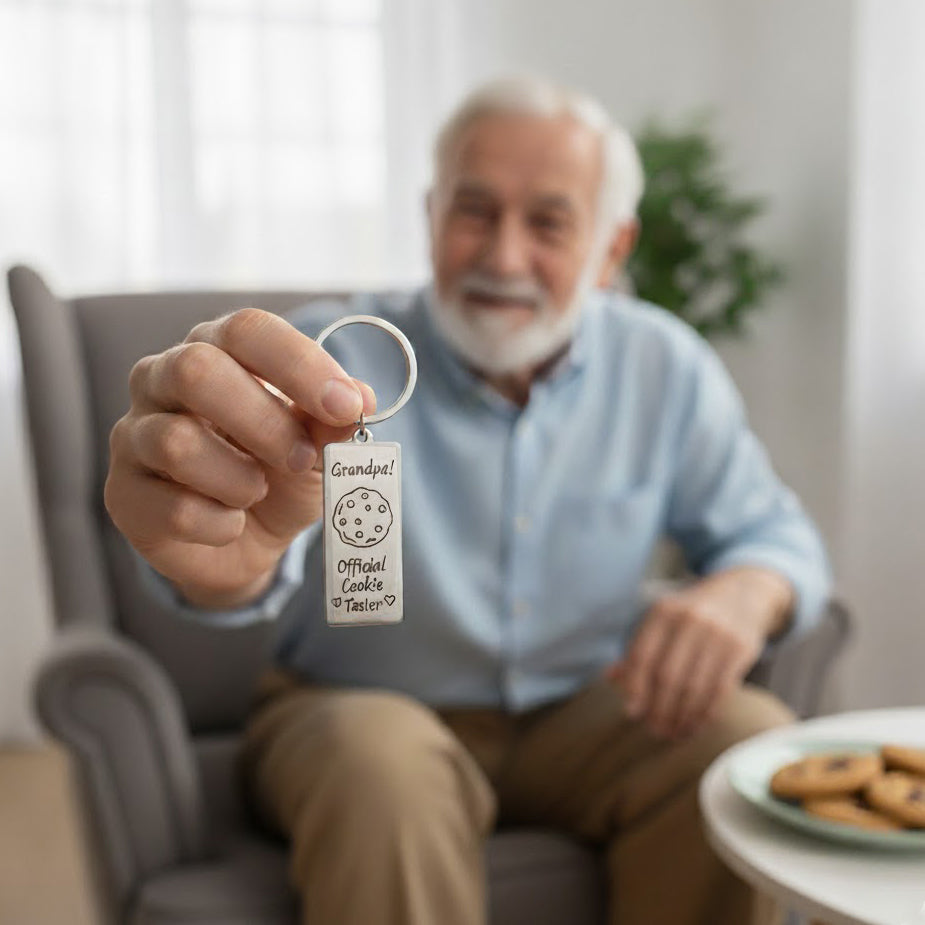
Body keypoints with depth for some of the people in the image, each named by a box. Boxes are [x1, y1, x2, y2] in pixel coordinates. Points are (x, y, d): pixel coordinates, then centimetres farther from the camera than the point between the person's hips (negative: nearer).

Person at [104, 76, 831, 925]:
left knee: (756, 739, -23)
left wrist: (747, 592, -21)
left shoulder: (665, 369, -5)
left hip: (579, 713, 3)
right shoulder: (338, 359, -17)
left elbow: (774, 533, 4)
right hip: (360, 707, -2)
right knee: (387, 771, -36)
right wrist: (229, 559, -62)